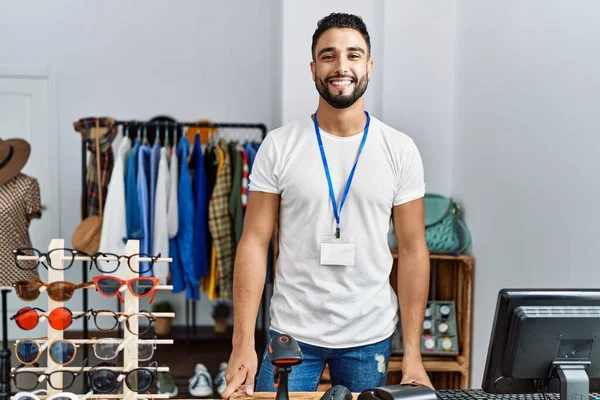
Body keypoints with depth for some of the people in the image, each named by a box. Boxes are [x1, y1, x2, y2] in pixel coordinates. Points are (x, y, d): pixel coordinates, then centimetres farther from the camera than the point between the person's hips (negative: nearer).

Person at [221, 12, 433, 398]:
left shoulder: (400, 150, -3)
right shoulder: (279, 146, -5)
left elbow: (412, 250, -2)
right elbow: (255, 243, -5)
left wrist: (413, 353, -5)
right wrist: (243, 343, -11)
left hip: (370, 337, 1)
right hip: (291, 333, 0)